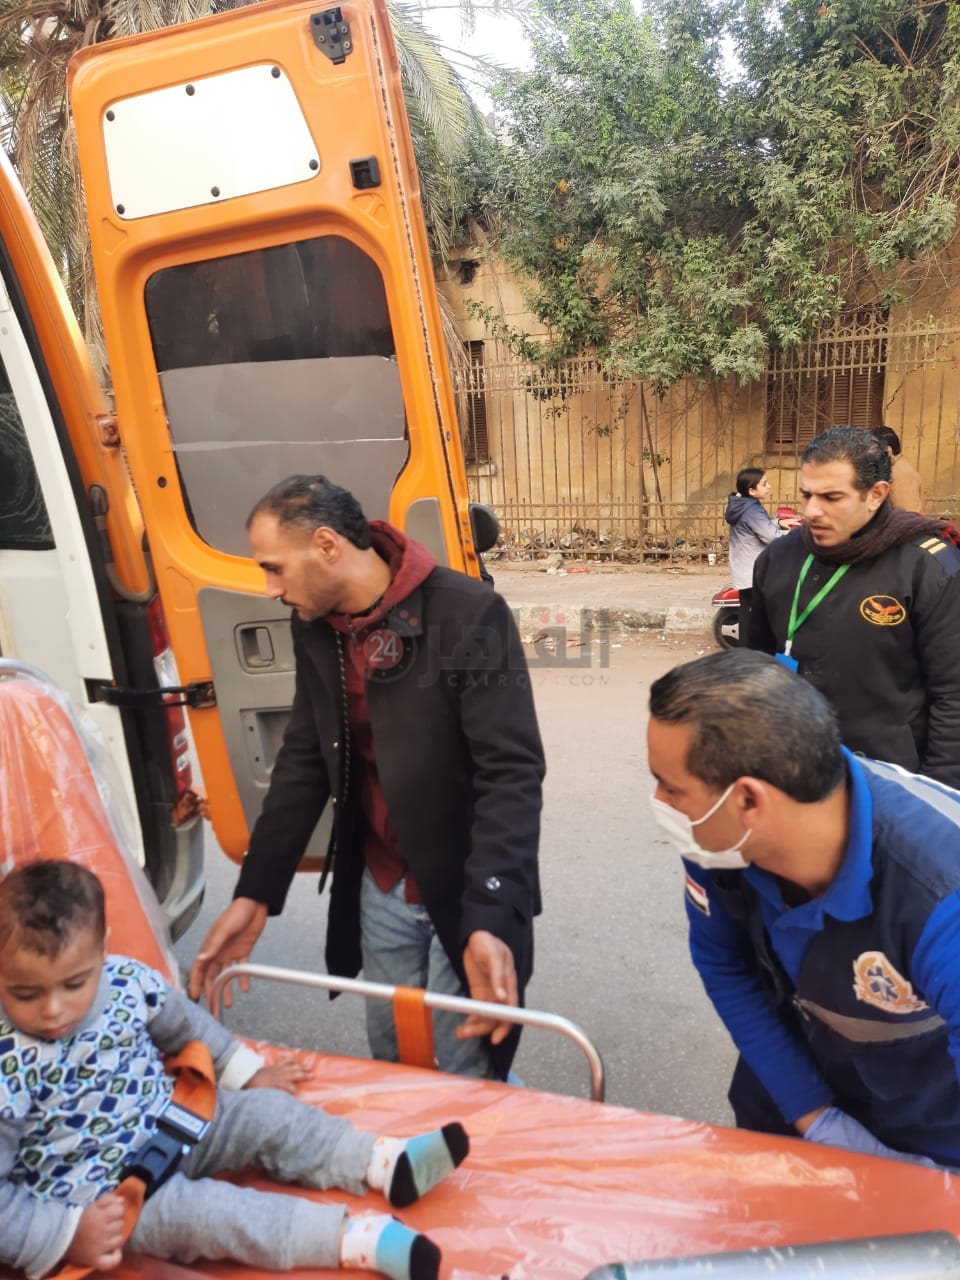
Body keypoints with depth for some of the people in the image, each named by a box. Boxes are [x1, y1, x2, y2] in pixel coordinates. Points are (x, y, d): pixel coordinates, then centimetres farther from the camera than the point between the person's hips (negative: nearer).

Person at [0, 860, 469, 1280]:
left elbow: (185, 1025, 8)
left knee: (267, 1112, -5)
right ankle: (358, 1239, -31)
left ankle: (387, 1163, -8)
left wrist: (248, 1073, 15)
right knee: (196, 1209, -26)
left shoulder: (127, 981, -12)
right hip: (103, 1193, -6)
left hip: (170, 1123, 6)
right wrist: (66, 1235, -26)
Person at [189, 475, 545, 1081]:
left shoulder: (471, 614, -21)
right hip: (378, 888, 6)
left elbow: (512, 773, -23)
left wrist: (489, 920, -31)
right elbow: (304, 763, 7)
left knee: (466, 1068, 6)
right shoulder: (315, 630, 1)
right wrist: (255, 894, 2)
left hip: (464, 890, -5)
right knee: (391, 1058, 18)